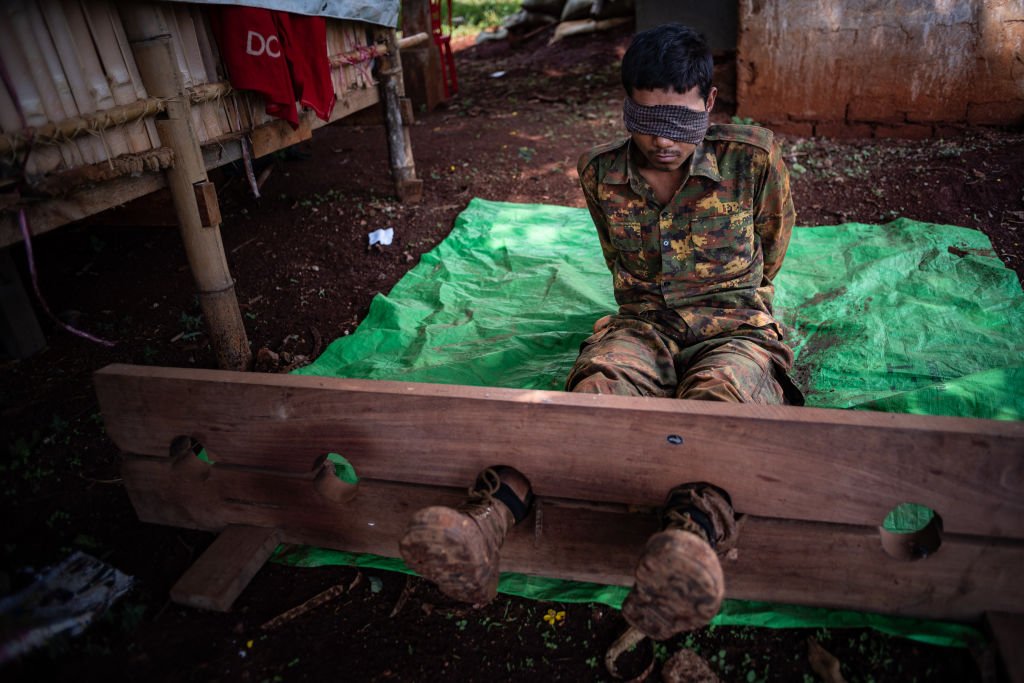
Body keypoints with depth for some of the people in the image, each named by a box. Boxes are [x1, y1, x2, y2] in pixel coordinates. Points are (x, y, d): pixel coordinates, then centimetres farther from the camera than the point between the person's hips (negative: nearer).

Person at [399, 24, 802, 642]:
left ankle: (690, 535, -67)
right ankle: (489, 519, -56)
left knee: (720, 397, -39)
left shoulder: (753, 160, 0)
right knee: (595, 385, -36)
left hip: (734, 325, -1)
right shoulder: (601, 175, 6)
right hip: (642, 323, 1)